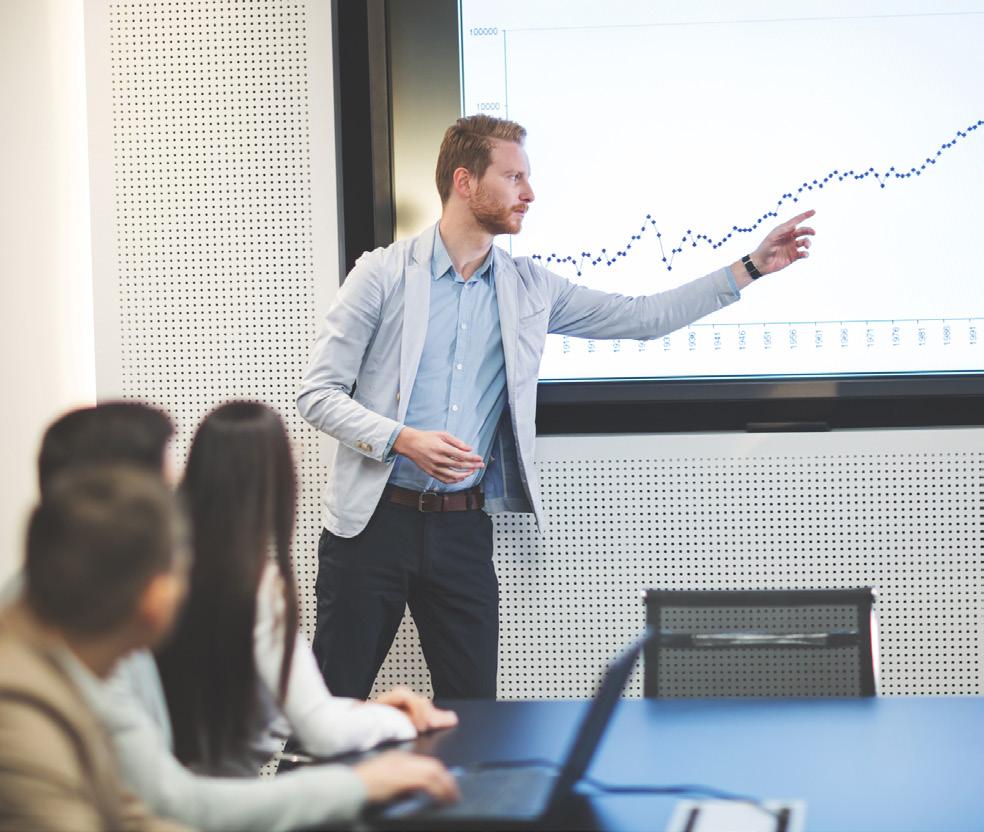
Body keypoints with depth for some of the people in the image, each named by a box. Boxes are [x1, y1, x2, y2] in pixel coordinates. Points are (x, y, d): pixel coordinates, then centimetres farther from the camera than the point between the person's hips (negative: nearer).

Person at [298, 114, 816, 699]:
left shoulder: (528, 288, 9)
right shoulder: (385, 274, -3)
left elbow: (642, 318, 12)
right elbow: (318, 394, -5)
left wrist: (752, 268, 8)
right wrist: (404, 440, -21)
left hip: (463, 527, 4)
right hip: (377, 518, -3)